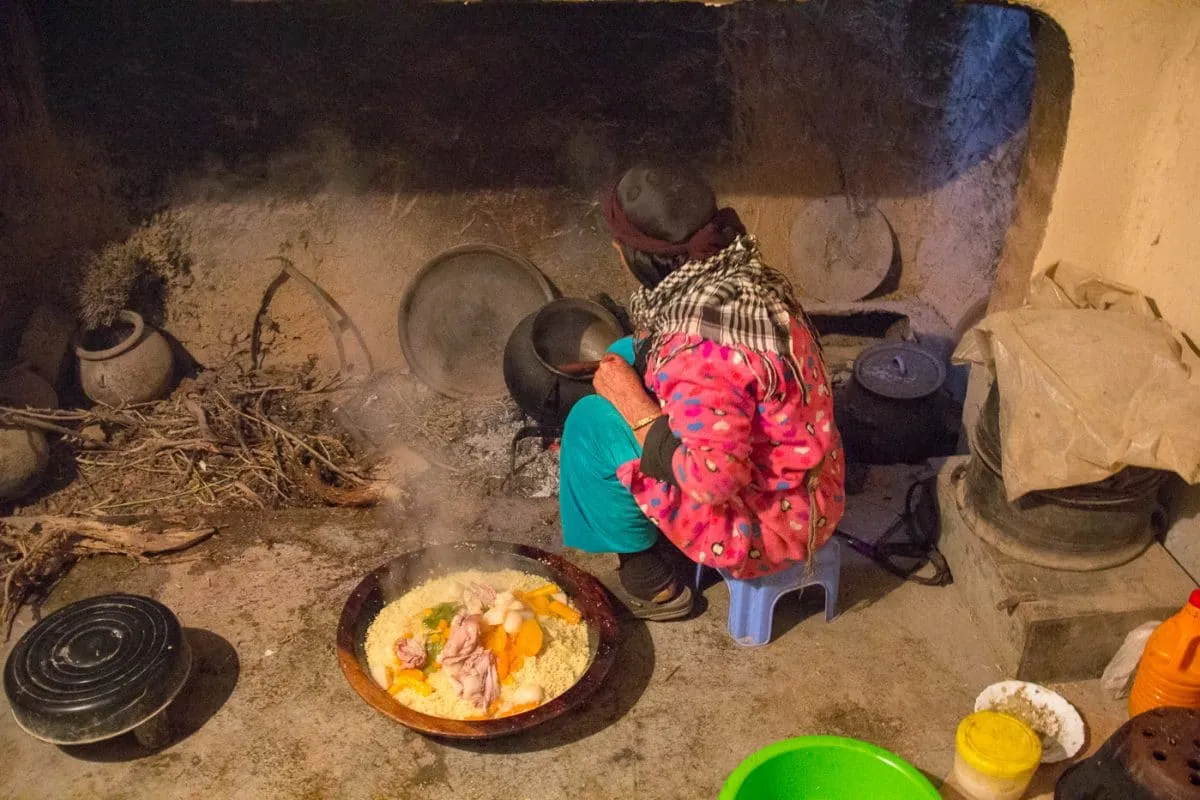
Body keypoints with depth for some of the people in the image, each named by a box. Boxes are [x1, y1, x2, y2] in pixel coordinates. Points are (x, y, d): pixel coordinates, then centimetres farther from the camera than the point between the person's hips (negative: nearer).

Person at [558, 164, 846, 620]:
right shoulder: (737, 273, -6)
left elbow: (714, 480, -32)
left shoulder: (705, 344, -33)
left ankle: (653, 585, 10)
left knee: (594, 425, -10)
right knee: (626, 358, 11)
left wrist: (632, 405, -21)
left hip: (770, 520, -9)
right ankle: (655, 531, 25)